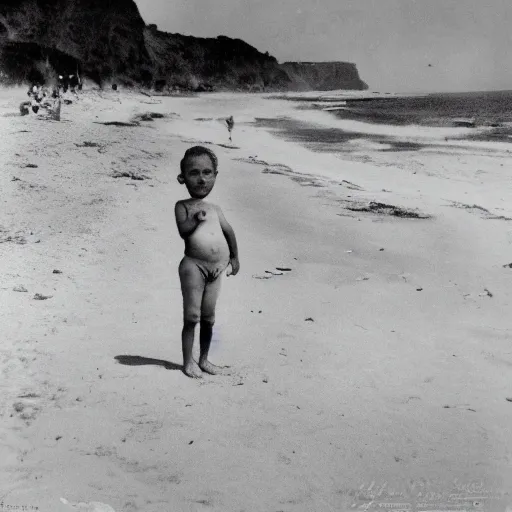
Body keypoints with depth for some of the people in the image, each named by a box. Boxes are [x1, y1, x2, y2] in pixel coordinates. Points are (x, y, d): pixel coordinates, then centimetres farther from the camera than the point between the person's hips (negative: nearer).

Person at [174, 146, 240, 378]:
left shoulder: (215, 209, 12)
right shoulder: (183, 206, 0)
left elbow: (229, 231, 22)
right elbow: (182, 229, -14)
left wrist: (234, 258, 25)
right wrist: (196, 218, -30)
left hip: (215, 269, 5)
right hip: (193, 266, -5)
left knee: (208, 318, 11)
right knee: (192, 316, -1)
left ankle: (204, 360, 23)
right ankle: (188, 362, 11)